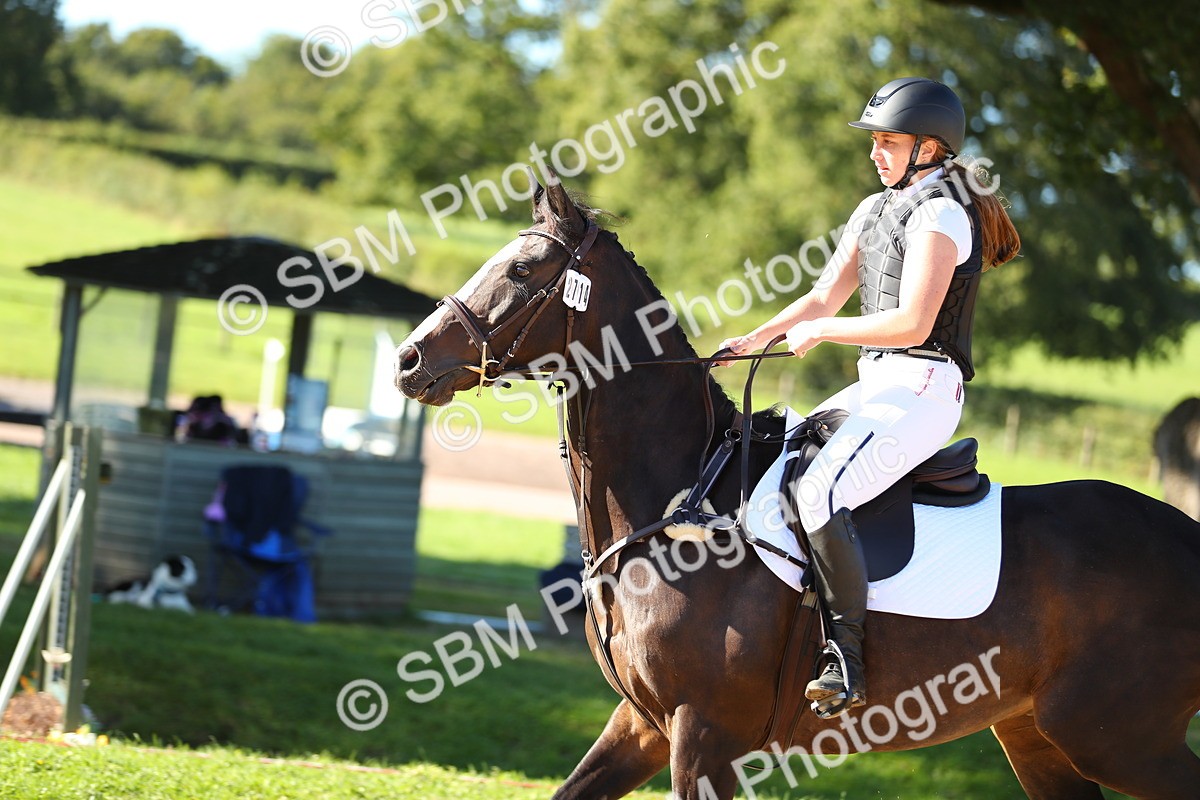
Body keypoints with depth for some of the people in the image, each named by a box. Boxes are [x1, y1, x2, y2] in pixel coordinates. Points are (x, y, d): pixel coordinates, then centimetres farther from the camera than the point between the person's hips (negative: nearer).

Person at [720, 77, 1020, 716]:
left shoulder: (941, 214, -12)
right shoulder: (875, 210, 18)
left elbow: (912, 323, -20)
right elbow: (825, 295, 18)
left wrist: (819, 331, -10)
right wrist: (759, 338, 3)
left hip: (922, 387, -10)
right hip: (877, 384, 10)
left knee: (820, 494, -28)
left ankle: (847, 661, -25)